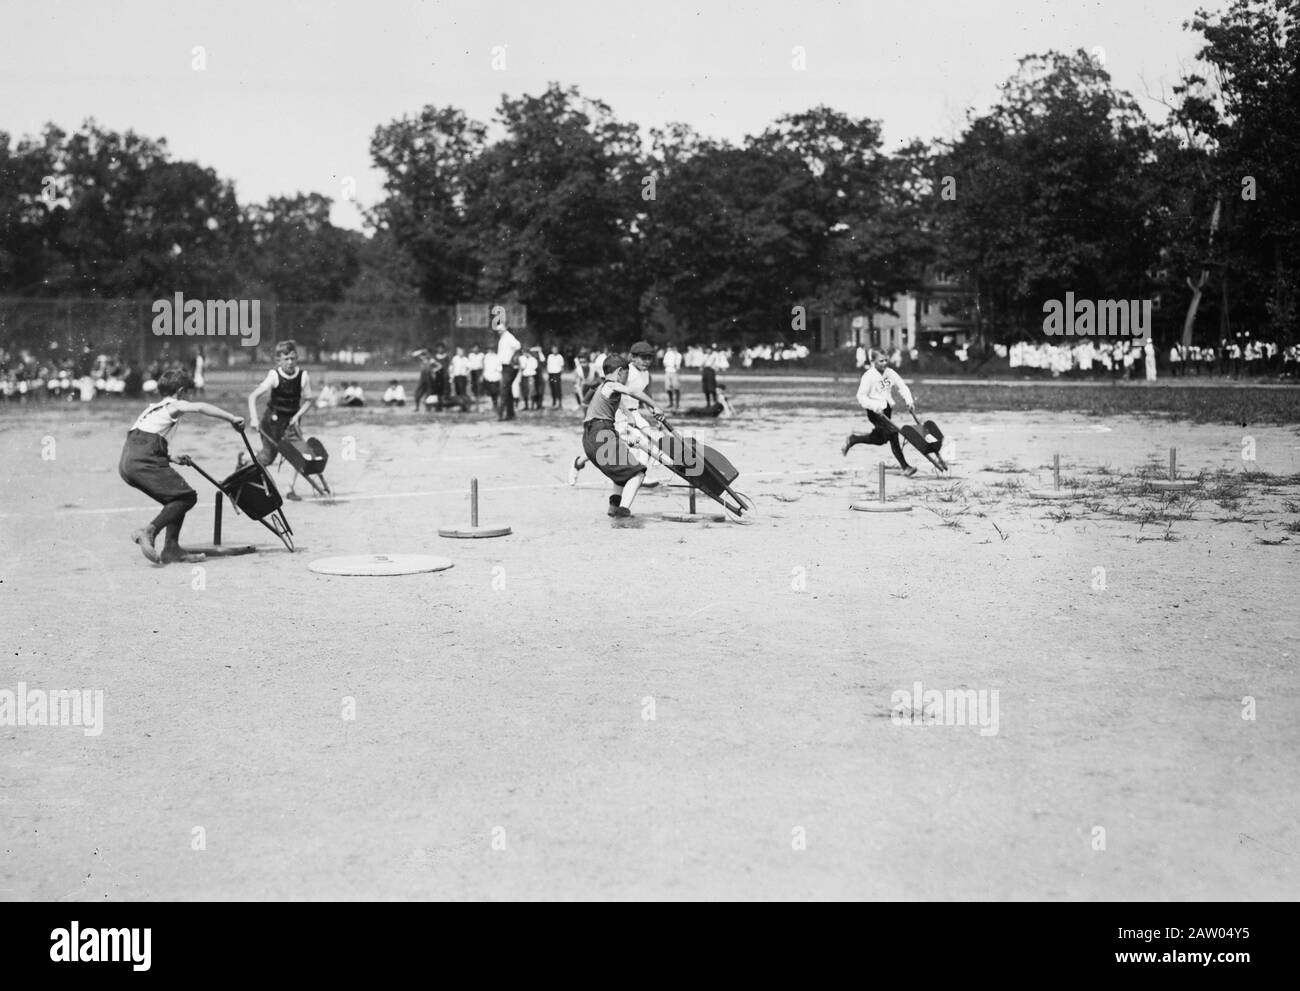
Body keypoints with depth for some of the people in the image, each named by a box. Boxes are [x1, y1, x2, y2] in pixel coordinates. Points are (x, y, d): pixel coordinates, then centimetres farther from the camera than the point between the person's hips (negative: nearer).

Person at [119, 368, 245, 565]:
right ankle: (149, 532, -20)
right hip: (144, 461, -8)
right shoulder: (173, 405, 7)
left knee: (177, 499, 15)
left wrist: (170, 458, 36)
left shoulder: (151, 408, 30)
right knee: (187, 497, -6)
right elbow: (200, 407, -12)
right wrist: (231, 418, -13)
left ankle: (172, 550, 9)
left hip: (126, 463, 8)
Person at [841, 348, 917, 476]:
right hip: (876, 412, -7)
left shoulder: (890, 373, 3)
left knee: (879, 439, 16)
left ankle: (852, 439, 37)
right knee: (892, 434, -16)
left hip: (887, 409, 7)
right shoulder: (869, 376, -14)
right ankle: (905, 467, -12)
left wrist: (909, 401, -7)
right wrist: (875, 407, -27)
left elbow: (902, 387, 8)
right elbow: (861, 397, -15)